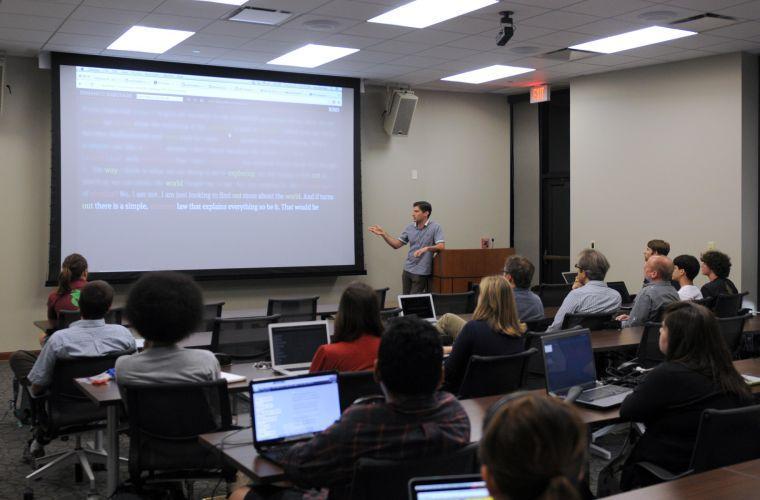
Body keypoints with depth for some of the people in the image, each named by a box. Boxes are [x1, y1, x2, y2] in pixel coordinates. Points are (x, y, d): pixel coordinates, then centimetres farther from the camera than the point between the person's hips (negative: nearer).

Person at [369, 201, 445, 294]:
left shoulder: (435, 227, -9)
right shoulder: (410, 228, 7)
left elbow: (441, 246, -19)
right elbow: (396, 244, 11)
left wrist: (426, 248, -34)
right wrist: (383, 234, -1)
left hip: (421, 272, -6)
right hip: (407, 270, 6)